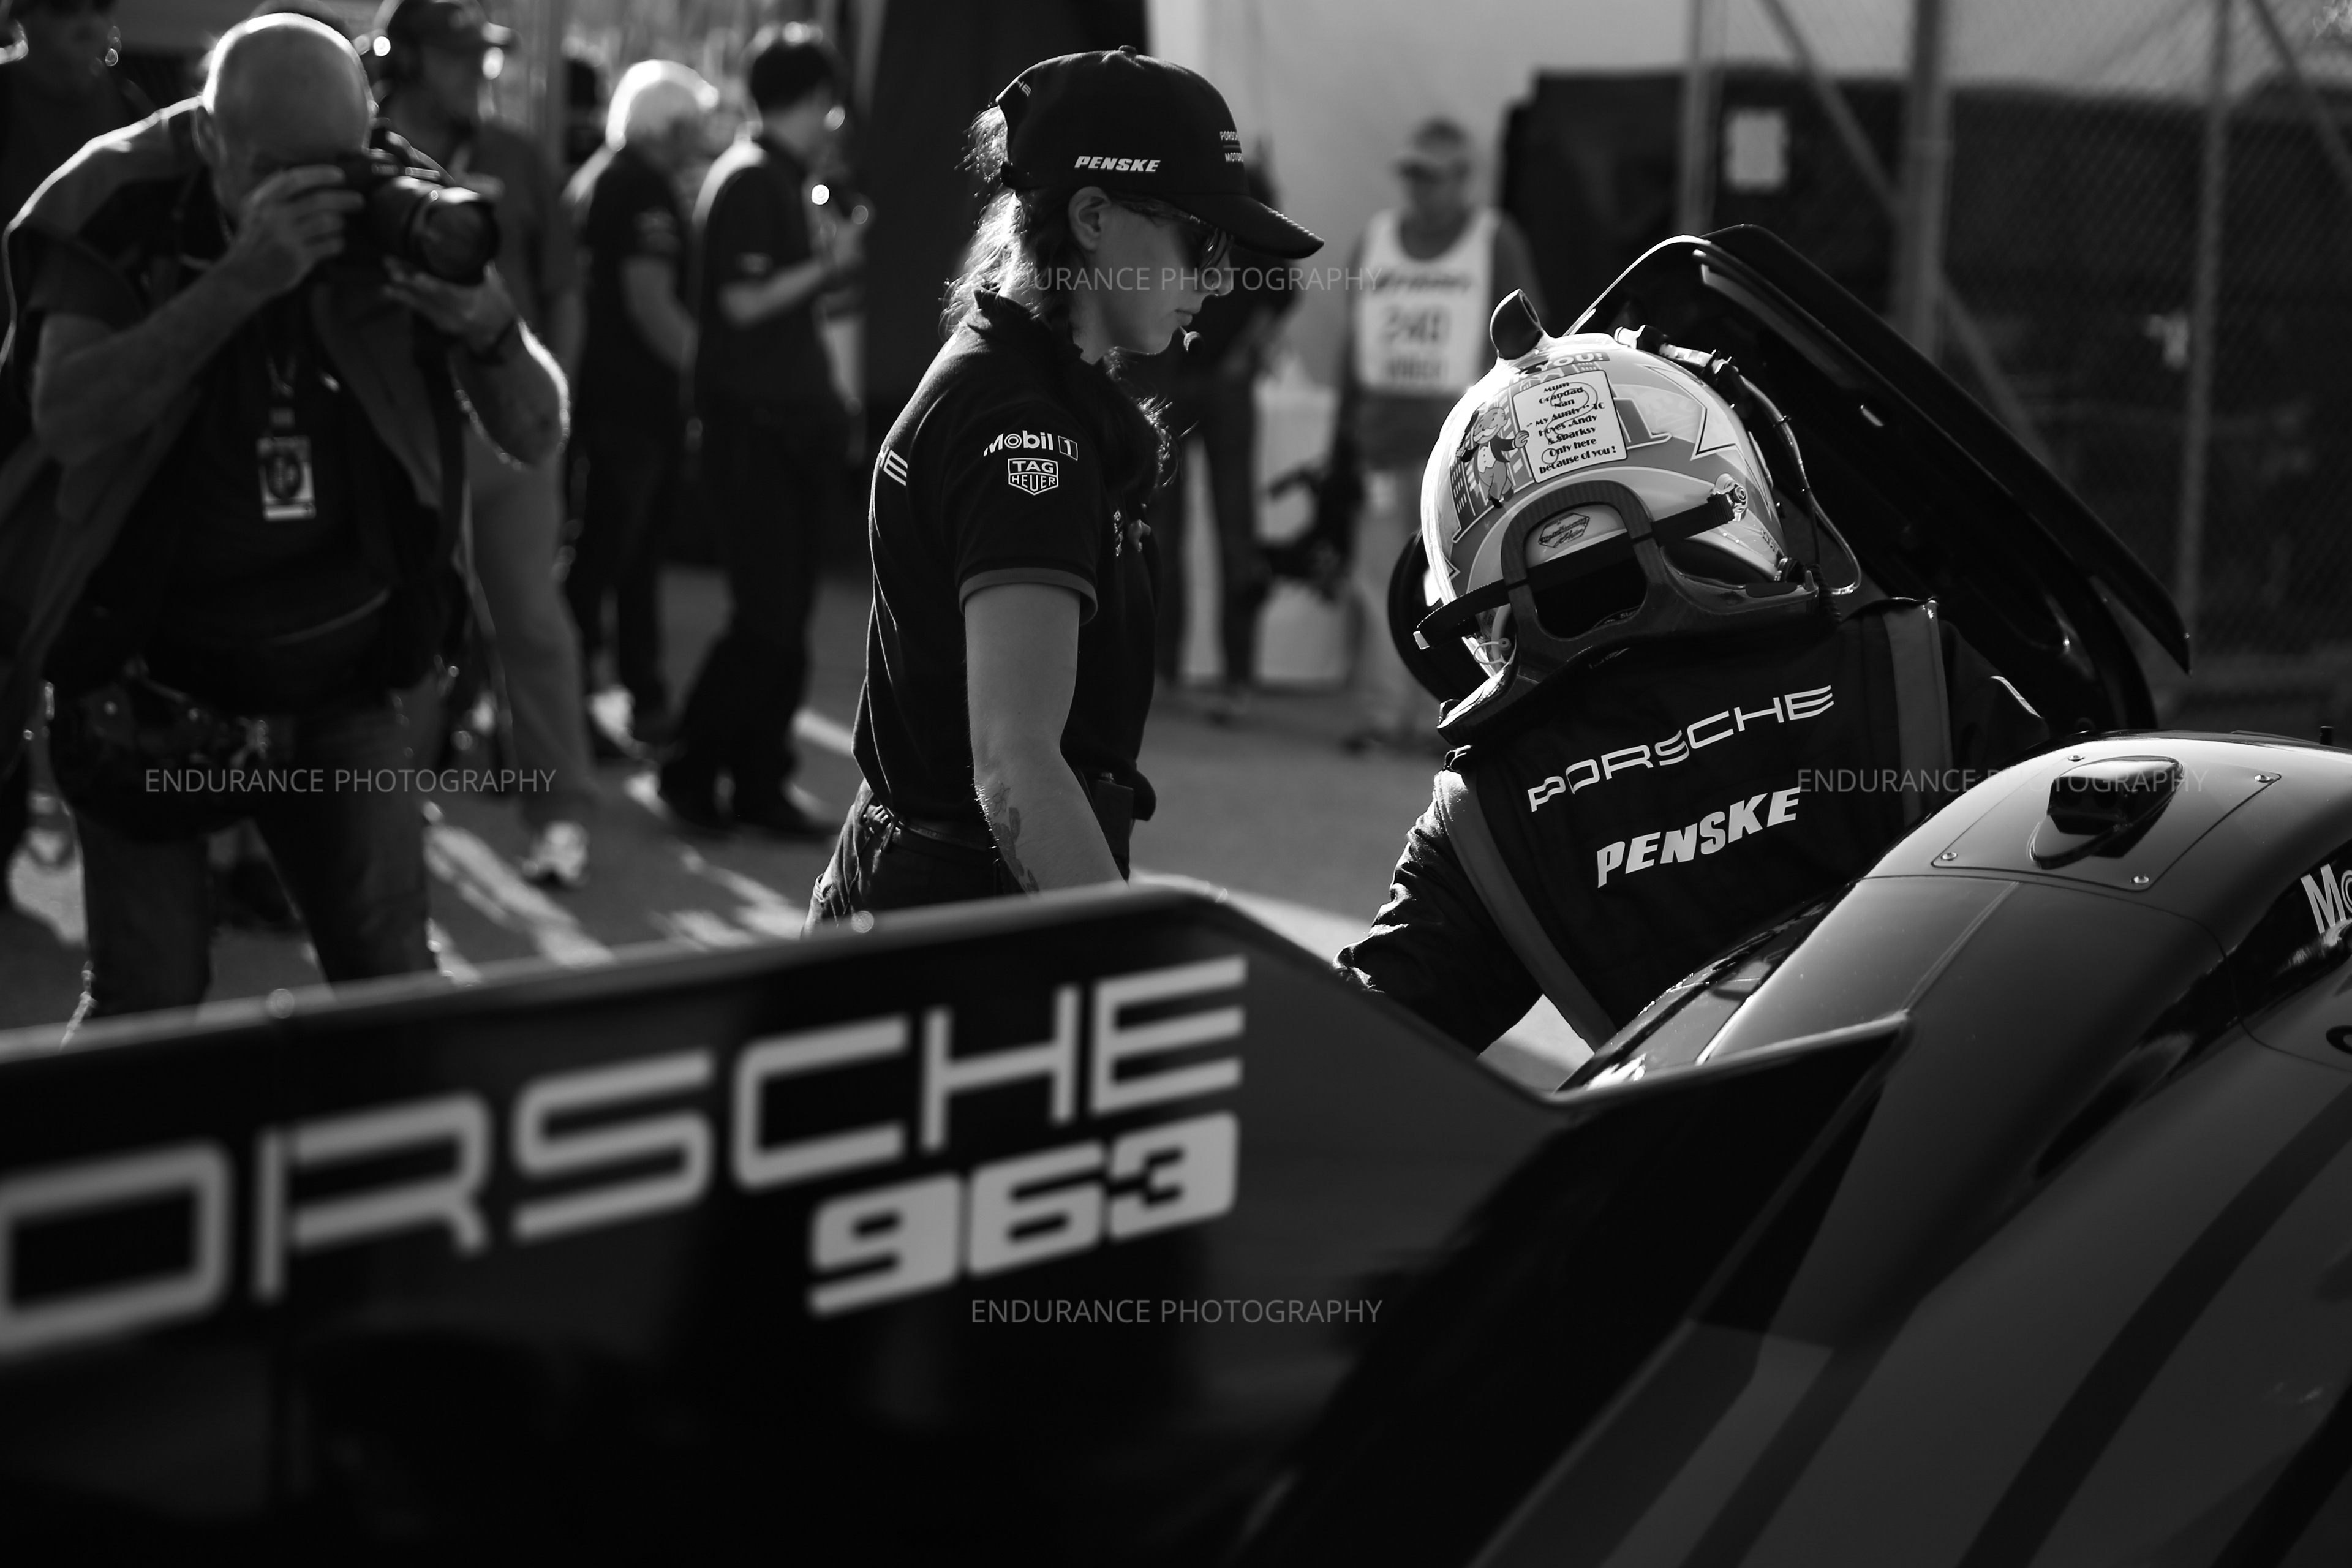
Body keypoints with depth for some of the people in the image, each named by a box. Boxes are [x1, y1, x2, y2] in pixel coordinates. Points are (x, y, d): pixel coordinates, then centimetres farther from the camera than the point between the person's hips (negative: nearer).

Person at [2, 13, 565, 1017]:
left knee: (394, 983, 1)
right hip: (150, 687, -2)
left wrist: (485, 316, -27)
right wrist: (240, 278, -36)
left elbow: (536, 438, -6)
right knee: (147, 1003, 0)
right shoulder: (123, 216, -13)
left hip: (340, 683, 2)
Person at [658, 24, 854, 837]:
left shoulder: (781, 179, 16)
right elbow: (744, 302, -17)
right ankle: (691, 768, 3)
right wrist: (831, 266, -11)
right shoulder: (746, 179, -11)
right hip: (751, 426, -9)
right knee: (766, 618, -9)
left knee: (787, 619, 7)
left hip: (793, 425, 9)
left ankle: (759, 783, 12)